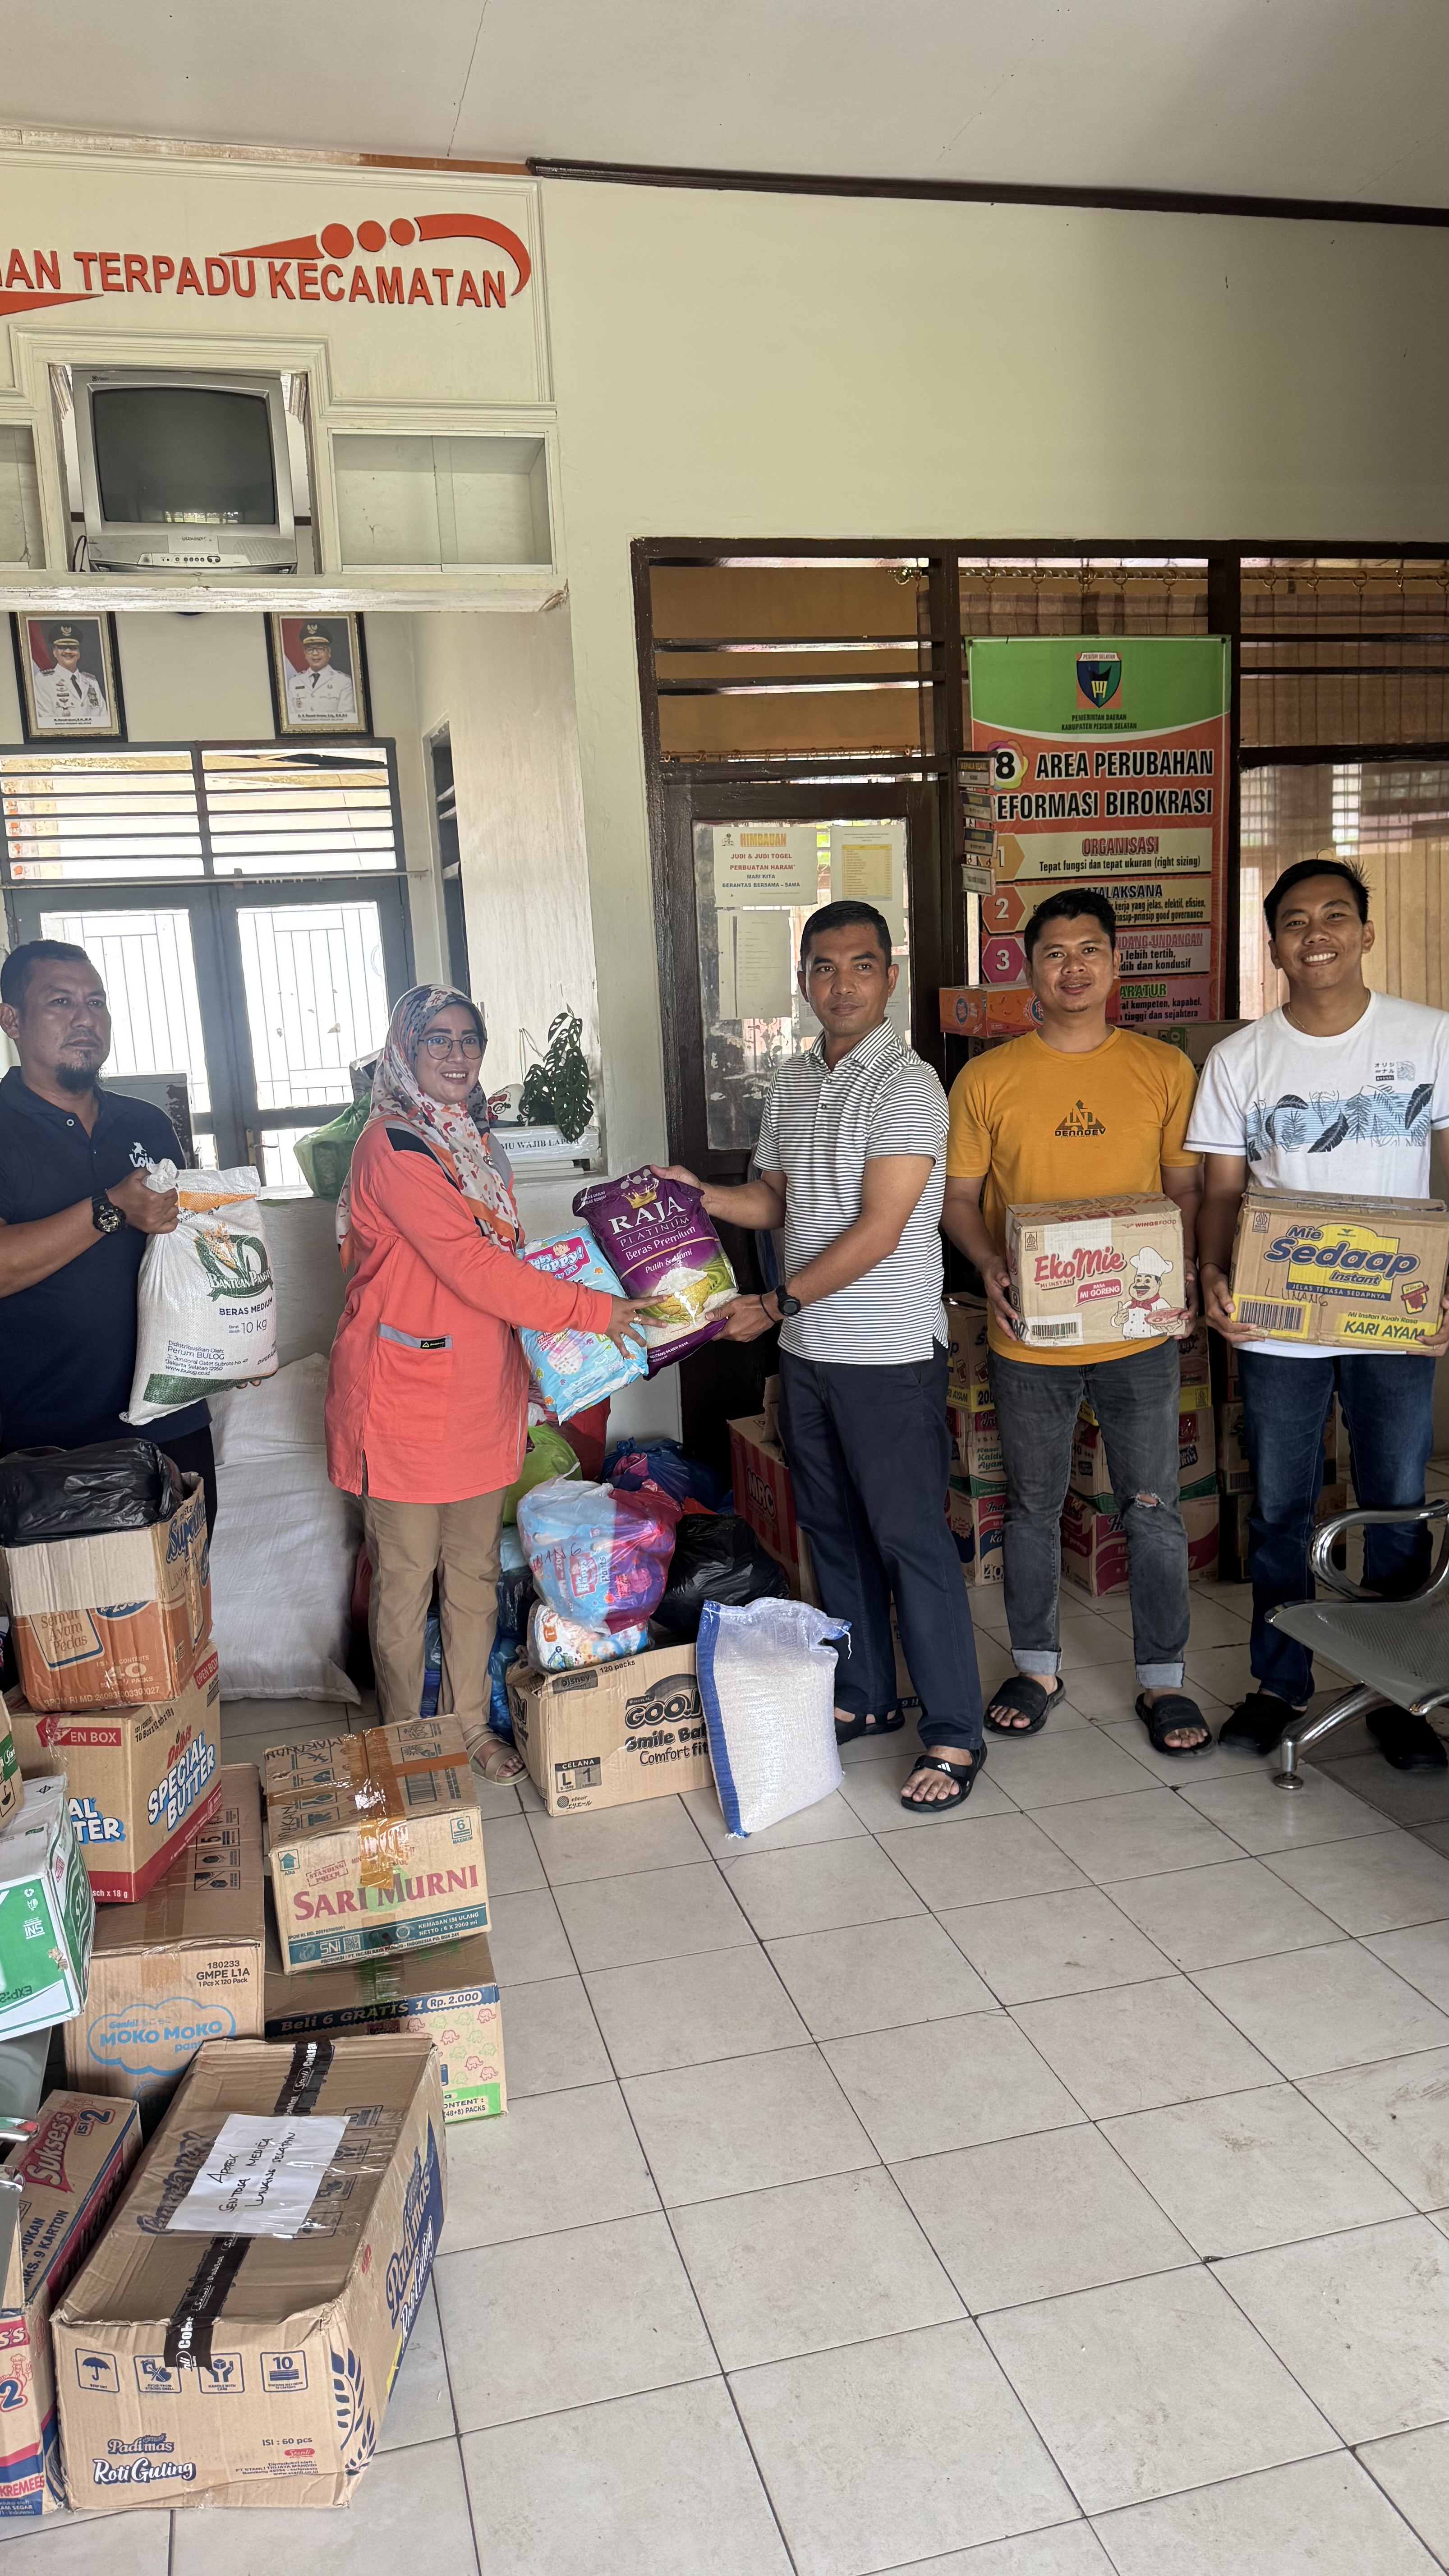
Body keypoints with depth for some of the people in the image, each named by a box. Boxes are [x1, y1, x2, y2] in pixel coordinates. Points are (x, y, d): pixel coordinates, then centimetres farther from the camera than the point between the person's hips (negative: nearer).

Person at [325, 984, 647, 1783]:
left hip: (481, 1387, 8)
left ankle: (471, 1727, 28)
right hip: (405, 1392, -8)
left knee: (475, 1571, 14)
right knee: (406, 1579, 4)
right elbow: (469, 1266, -21)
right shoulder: (393, 1144, -15)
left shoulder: (475, 1140, 14)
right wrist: (591, 1311, -17)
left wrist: (533, 1357, 14)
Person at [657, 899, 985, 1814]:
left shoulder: (907, 1085, -14)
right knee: (835, 1531, 16)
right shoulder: (793, 1082, 11)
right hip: (808, 1351, 8)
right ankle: (864, 1697, 31)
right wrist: (698, 1195, 2)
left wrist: (774, 1305, -16)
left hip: (890, 1356, -8)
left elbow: (877, 1230, -19)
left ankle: (955, 1734, 9)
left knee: (913, 1541, -2)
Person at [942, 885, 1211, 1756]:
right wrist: (991, 1268, -14)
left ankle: (1164, 1678, 24)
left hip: (1140, 1333, 0)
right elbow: (958, 1197, 4)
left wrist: (1182, 1271, -12)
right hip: (1030, 1336, 0)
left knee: (1154, 1510, 8)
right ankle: (1038, 1667, 31)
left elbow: (1187, 1188, 6)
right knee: (1033, 1508, 13)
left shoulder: (1164, 1069, 1)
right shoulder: (986, 1080, -1)